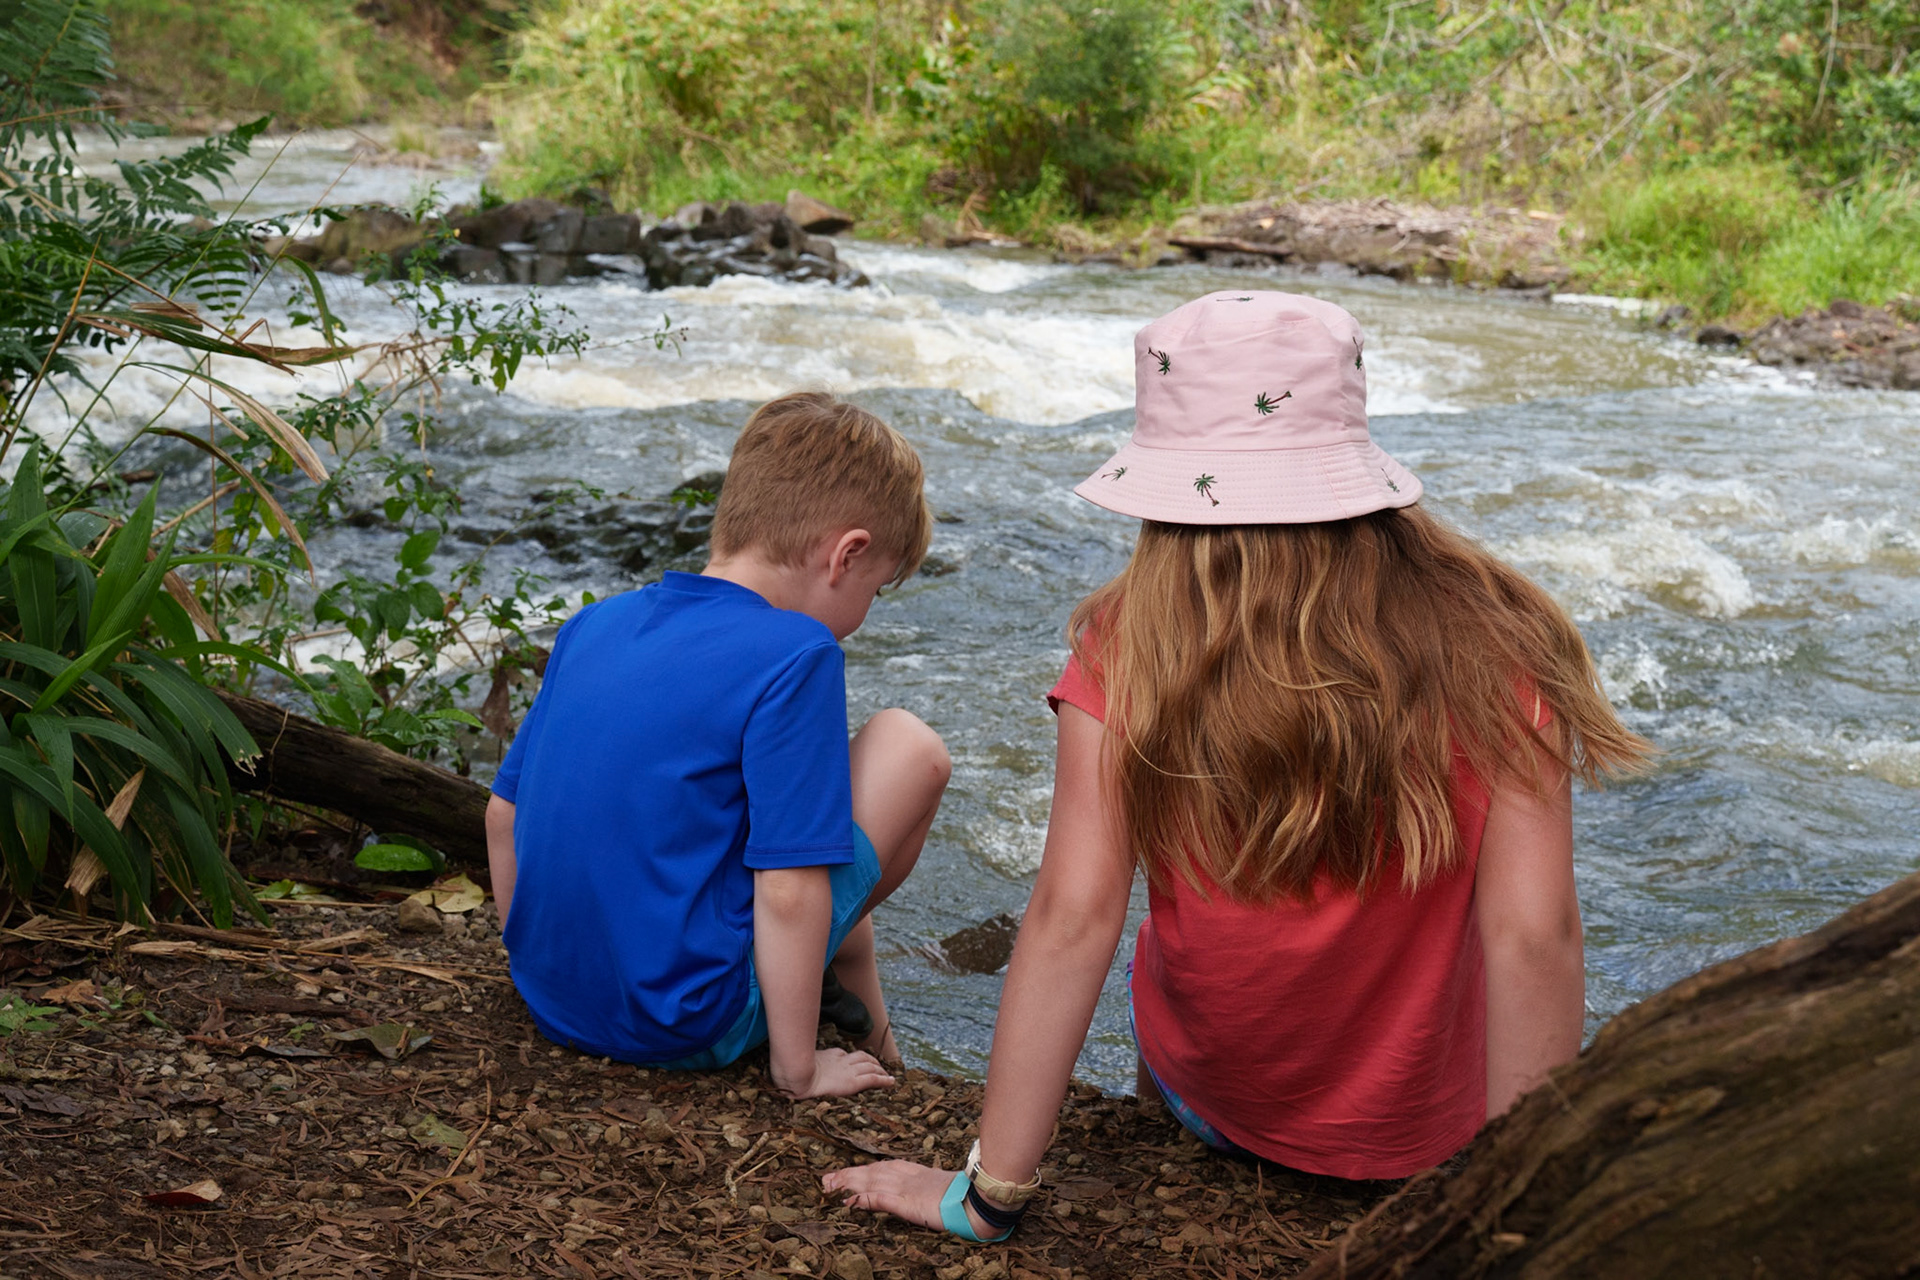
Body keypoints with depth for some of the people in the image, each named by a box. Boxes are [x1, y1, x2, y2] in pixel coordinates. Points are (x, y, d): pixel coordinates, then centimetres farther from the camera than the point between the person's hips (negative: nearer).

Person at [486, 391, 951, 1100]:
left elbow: (504, 810, 13)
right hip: (687, 1027, -8)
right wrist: (797, 1069, -8)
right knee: (912, 750, 0)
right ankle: (855, 992, 17)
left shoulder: (591, 626, 5)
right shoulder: (795, 655, -17)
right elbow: (788, 892, -20)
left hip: (548, 998, 8)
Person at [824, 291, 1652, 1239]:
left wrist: (987, 1195, -18)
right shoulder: (1491, 642, -18)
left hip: (1213, 1103, 0)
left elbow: (1071, 918, -24)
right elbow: (1532, 934, -22)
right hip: (1427, 1130, 1)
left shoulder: (1132, 649, -21)